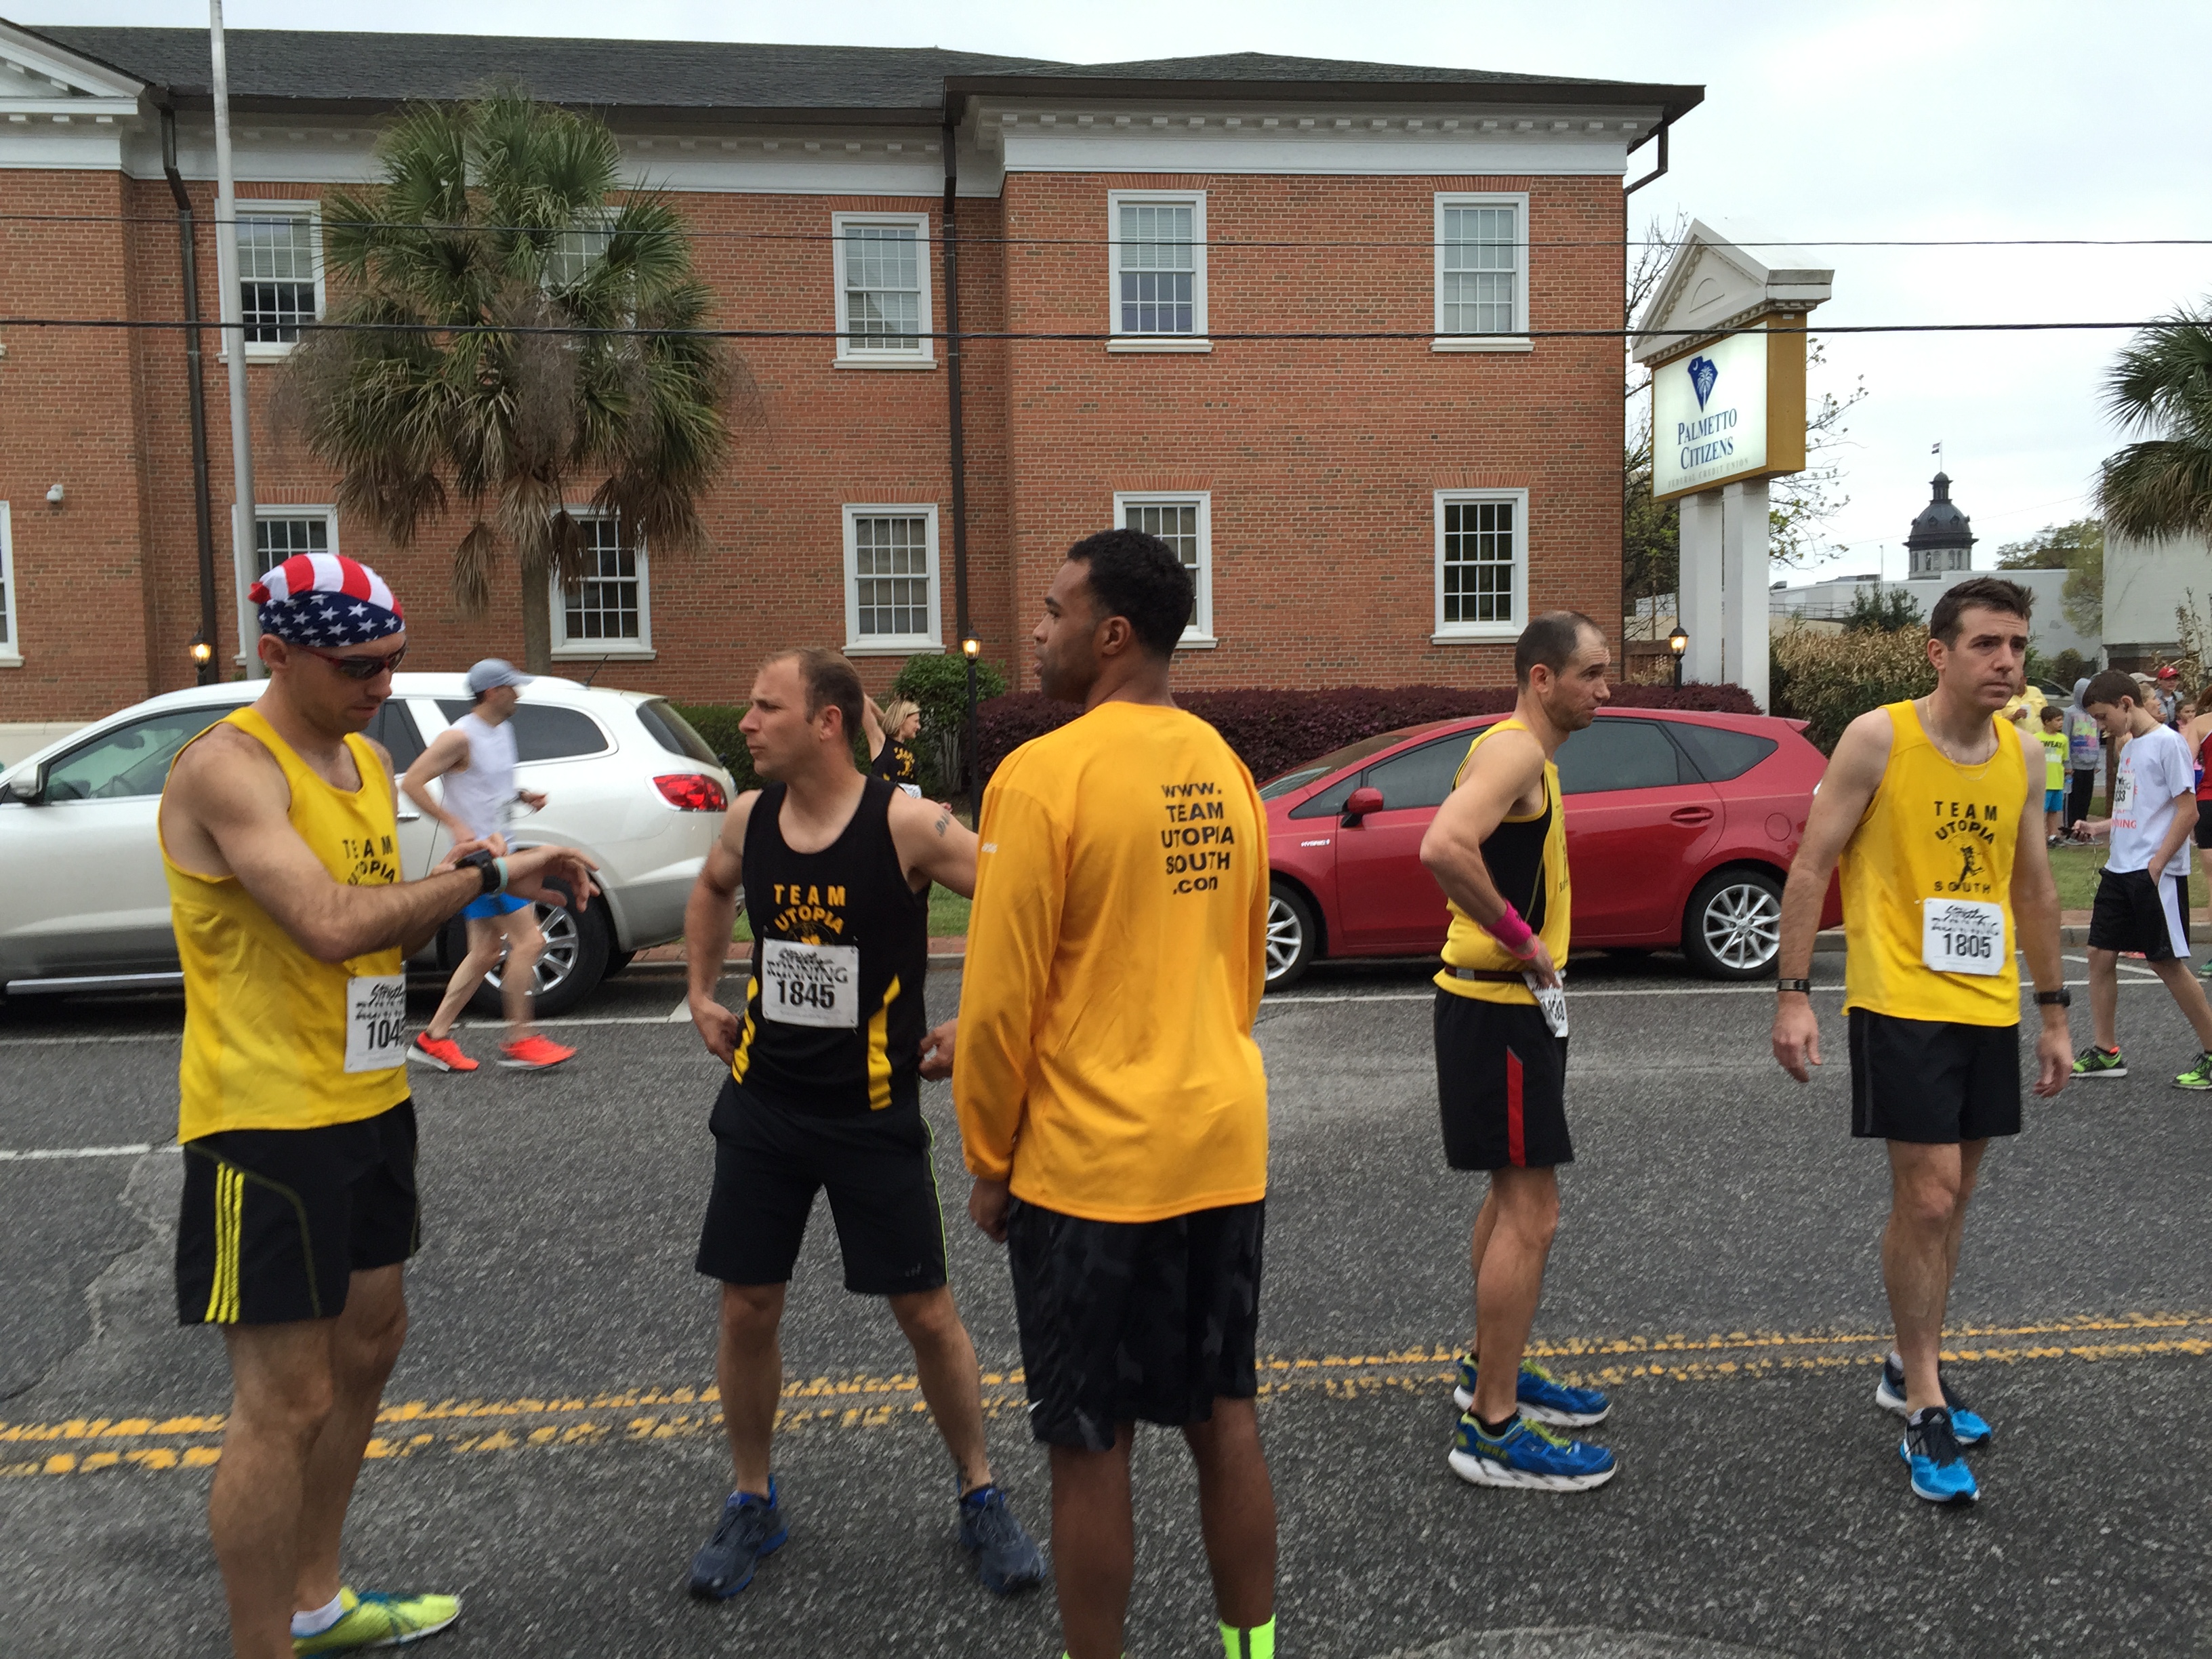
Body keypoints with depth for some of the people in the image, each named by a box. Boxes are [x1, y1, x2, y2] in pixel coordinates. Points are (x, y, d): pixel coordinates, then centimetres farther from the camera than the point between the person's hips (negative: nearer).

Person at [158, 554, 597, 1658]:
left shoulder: (368, 760, 10)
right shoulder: (228, 768, -18)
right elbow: (332, 925, -30)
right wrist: (484, 872, -22)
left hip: (366, 1104, 10)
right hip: (267, 1122, -10)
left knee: (369, 1341, 20)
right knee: (287, 1402, -4)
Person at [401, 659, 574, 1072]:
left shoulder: (504, 730, 14)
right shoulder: (460, 737, -14)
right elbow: (412, 783, -17)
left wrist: (522, 796, 8)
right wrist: (456, 825, -23)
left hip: (494, 851, 10)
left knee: (485, 953, 11)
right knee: (528, 941, -10)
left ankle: (434, 1037, 18)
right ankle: (519, 1041, -1)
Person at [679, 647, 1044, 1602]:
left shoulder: (905, 825, -17)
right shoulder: (749, 818, -1)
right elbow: (713, 889, 22)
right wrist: (703, 994, 15)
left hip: (873, 1112, -4)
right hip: (763, 1103, 4)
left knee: (926, 1312, 5)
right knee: (747, 1309, 8)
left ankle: (981, 1499, 26)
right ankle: (753, 1502, 30)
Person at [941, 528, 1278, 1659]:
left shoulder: (1043, 774, -15)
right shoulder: (1225, 770, 7)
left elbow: (1001, 998, -14)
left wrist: (988, 1161, -1)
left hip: (1091, 1161, -7)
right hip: (1224, 1145, 7)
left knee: (1092, 1449, 7)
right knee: (1223, 1417, 17)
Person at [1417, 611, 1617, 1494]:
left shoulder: (1530, 756, 15)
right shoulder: (1513, 750, -18)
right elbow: (1443, 848, -36)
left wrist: (1526, 943, 11)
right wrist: (1519, 937, -24)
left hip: (1516, 1000, 11)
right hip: (1498, 1006, -11)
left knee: (1512, 1196, 20)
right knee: (1530, 1214, -6)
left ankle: (1491, 1371, 35)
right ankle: (1491, 1430, 3)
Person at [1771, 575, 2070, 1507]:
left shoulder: (2024, 756, 7)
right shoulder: (1879, 738, -10)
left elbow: (2034, 887, 16)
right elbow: (1811, 867, -9)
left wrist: (2053, 1011, 16)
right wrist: (1792, 996, -14)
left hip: (1989, 1006, 6)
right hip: (1901, 1002, -6)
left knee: (1950, 1196, 13)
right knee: (1925, 1196, -7)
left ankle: (1910, 1370, 30)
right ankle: (1923, 1409, 6)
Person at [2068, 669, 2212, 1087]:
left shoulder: (2167, 742, -11)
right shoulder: (2130, 745, 14)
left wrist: (2156, 864, -18)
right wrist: (2099, 828, 8)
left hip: (2157, 875, -8)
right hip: (2119, 868, 8)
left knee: (2166, 962, -2)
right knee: (2100, 954, 6)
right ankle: (2105, 1052, 14)